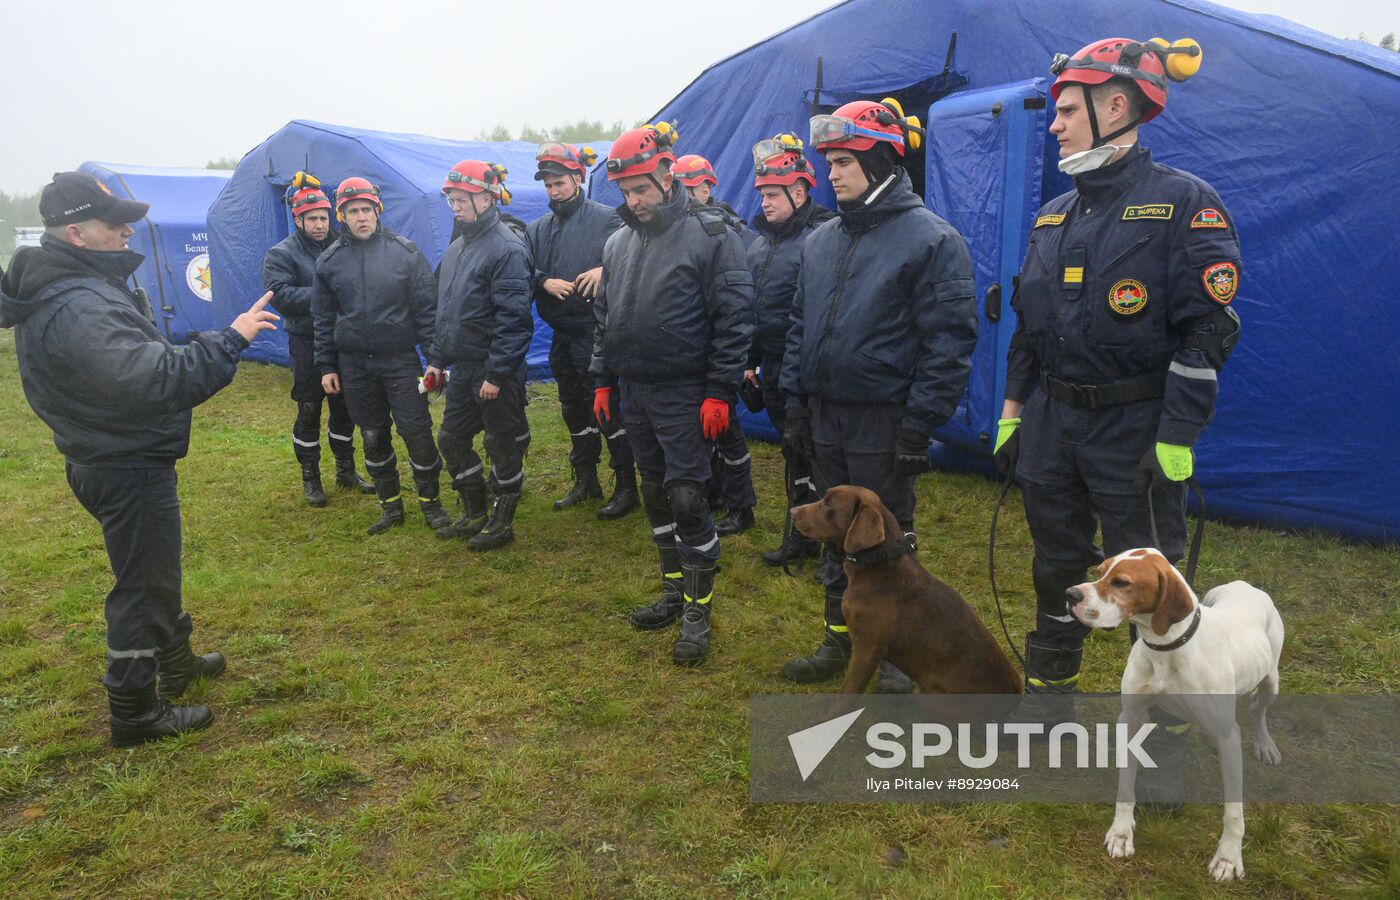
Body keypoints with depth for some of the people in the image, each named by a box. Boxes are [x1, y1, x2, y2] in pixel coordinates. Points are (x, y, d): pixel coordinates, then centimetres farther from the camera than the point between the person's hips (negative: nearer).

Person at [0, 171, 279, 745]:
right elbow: (153, 381, -38)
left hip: (108, 457, 11)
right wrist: (230, 339, -36)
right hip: (129, 470, -11)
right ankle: (135, 712, 19)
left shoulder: (63, 288, 6)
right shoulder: (78, 309, -29)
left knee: (156, 568, 25)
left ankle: (174, 661, 45)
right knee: (143, 584, 3)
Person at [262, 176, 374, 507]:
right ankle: (310, 478, 15)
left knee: (344, 407, 12)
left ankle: (346, 471, 26)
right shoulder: (281, 254, -5)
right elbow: (281, 295, -19)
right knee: (309, 412, 2)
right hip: (307, 344, -4)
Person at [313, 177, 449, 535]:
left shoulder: (405, 251, -3)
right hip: (354, 364, 3)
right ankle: (391, 505, 25)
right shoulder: (329, 260, 5)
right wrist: (326, 366, 8)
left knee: (417, 432, -3)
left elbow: (427, 307, -2)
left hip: (400, 360, -3)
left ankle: (430, 502, 16)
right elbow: (323, 318, 11)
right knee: (373, 437, 11)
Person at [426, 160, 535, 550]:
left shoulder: (506, 249, -16)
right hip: (462, 368, 9)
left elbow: (514, 321, -21)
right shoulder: (456, 248, 13)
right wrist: (437, 358, 16)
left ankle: (502, 522, 20)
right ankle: (474, 514, 31)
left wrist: (496, 374, -22)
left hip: (496, 372, -9)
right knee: (451, 438, 15)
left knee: (504, 446, 4)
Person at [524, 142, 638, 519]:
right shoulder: (538, 229, 11)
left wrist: (606, 268, -25)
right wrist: (545, 282, -13)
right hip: (562, 334, 7)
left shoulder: (605, 219, -6)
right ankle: (585, 481, 32)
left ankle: (627, 486, 9)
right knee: (574, 409, 16)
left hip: (596, 332, -7)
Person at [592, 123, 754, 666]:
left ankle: (698, 610, 11)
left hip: (684, 396, -7)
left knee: (687, 499, -5)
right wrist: (603, 380, 14)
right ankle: (674, 592, 30)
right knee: (655, 495, 14)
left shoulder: (710, 234, -10)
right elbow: (604, 316, 19)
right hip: (635, 392, 7)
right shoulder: (619, 243, 11)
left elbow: (734, 319, -13)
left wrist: (719, 392, -16)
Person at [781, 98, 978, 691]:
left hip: (883, 424, -6)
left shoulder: (931, 239, -10)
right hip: (824, 417, 6)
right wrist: (795, 405, 9)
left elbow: (948, 343, -13)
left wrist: (919, 427, -16)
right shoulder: (821, 241, 10)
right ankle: (839, 637, 32)